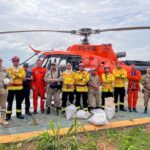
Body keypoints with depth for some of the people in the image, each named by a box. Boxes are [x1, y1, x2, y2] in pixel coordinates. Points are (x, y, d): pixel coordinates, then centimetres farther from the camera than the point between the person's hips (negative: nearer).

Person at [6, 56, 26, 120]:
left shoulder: (21, 69, 8)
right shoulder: (9, 69, 0)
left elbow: (23, 76, -7)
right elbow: (10, 76, -14)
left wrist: (15, 74, -12)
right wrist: (18, 75, -11)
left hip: (19, 87, 3)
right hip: (11, 87, -2)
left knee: (19, 102, 10)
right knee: (10, 102, 3)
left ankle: (18, 114, 22)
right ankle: (8, 115, 12)